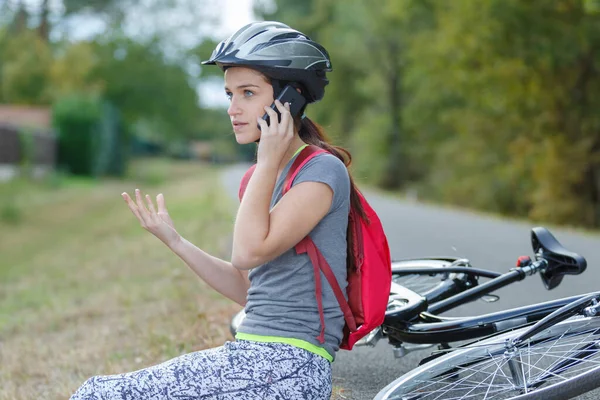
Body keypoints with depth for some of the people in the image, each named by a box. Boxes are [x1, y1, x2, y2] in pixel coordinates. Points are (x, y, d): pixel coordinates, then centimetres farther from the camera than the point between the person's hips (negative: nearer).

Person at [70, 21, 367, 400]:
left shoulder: (323, 170, -10)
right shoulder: (269, 177, 17)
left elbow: (248, 252, -21)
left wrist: (268, 161, -14)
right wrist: (174, 241, 12)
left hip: (286, 366, -9)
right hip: (257, 357, 9)